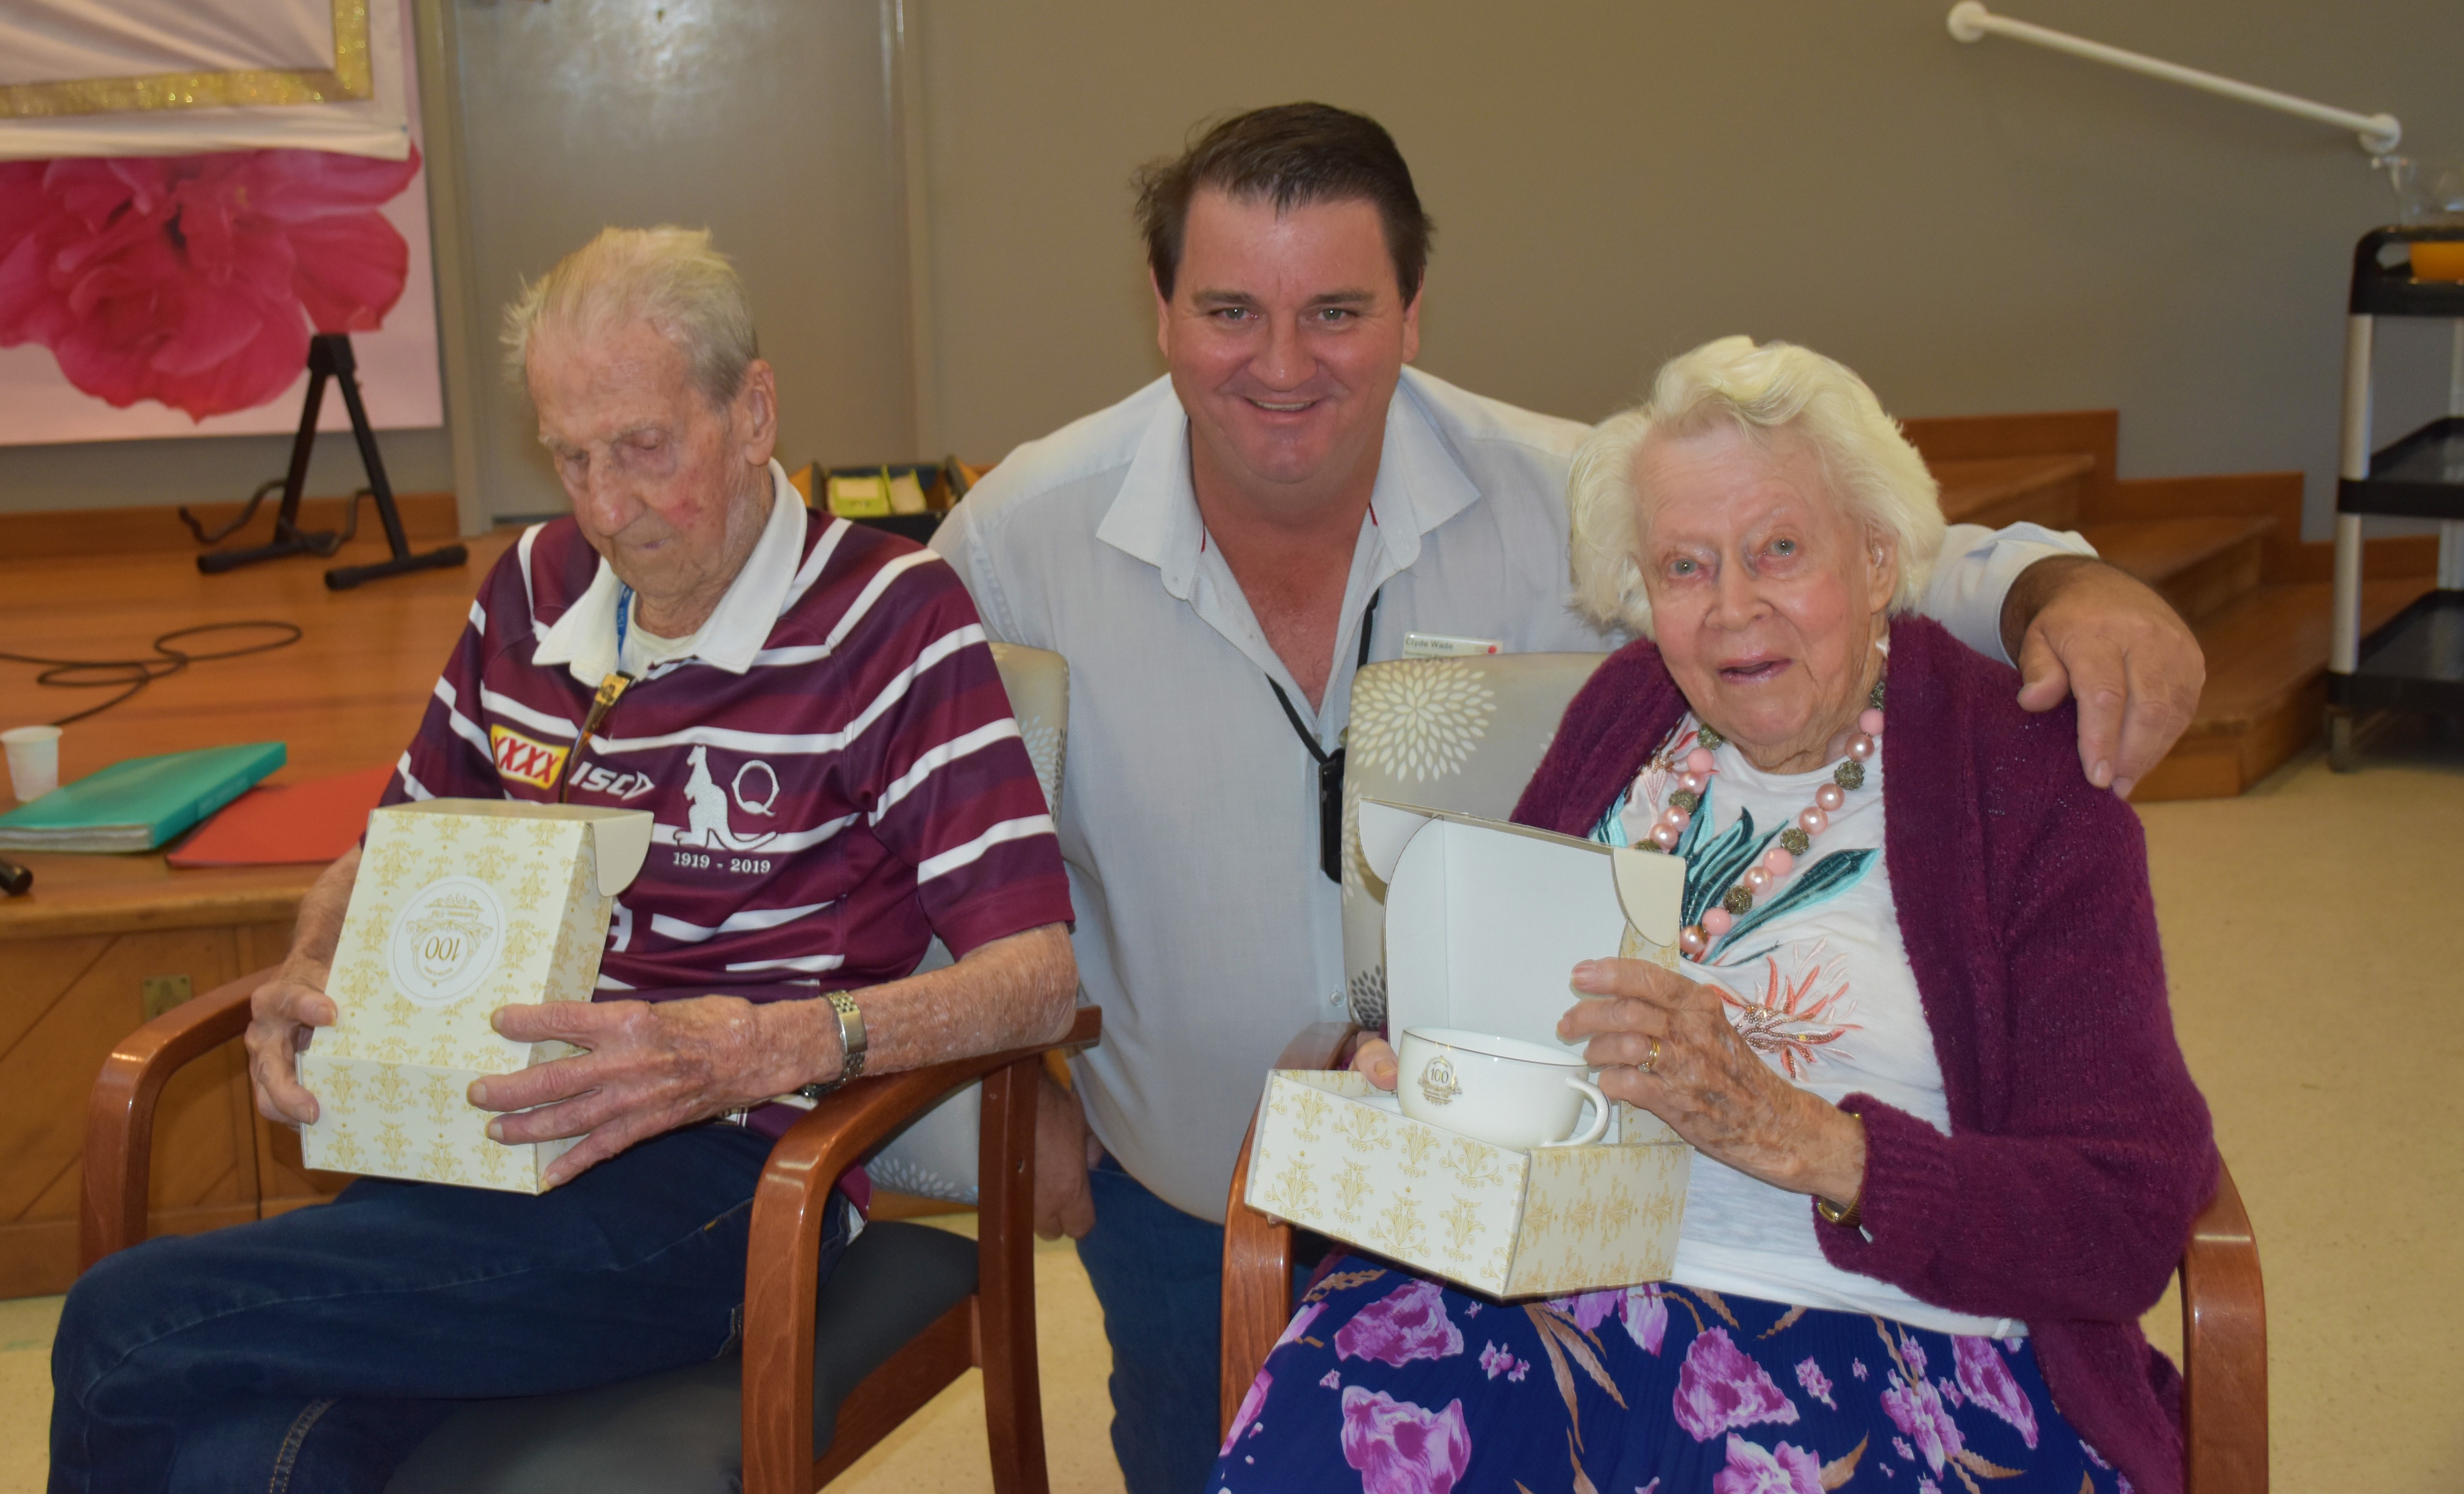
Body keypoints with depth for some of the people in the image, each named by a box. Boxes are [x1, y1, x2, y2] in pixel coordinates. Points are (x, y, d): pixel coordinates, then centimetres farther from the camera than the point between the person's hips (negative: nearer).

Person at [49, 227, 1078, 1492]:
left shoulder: (889, 617, -5)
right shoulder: (537, 591, 14)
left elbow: (1039, 974, -13)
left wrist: (761, 1049, -27)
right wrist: (304, 979, 5)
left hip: (722, 1171, -5)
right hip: (483, 1135, 5)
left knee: (129, 1327, -20)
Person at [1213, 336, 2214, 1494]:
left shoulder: (2032, 783, 0)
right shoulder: (1623, 712, 15)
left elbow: (2129, 1223, -8)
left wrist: (1784, 1130, -20)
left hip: (1872, 1328, -3)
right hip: (1539, 1278, 4)